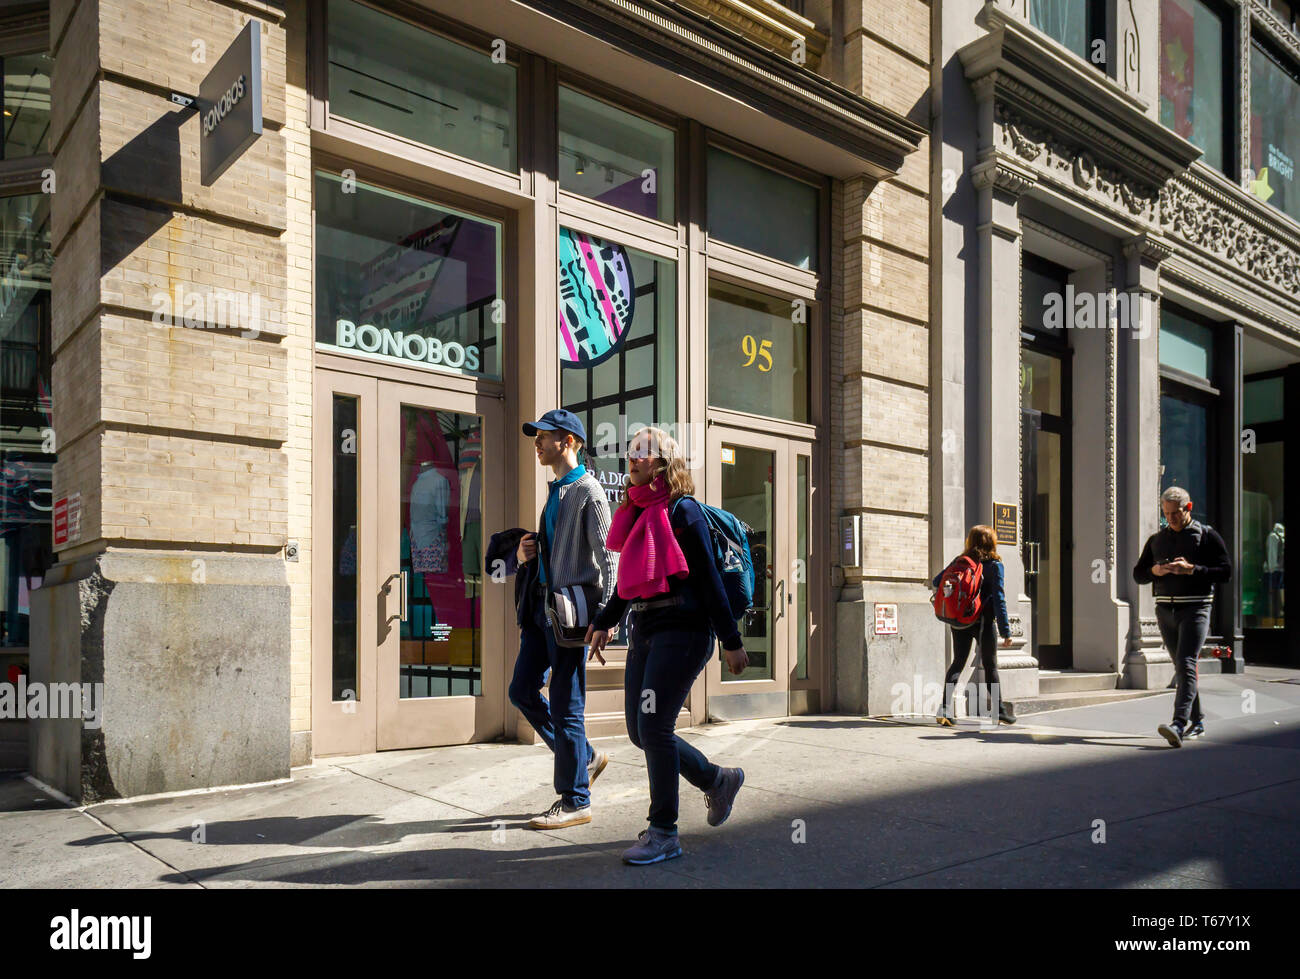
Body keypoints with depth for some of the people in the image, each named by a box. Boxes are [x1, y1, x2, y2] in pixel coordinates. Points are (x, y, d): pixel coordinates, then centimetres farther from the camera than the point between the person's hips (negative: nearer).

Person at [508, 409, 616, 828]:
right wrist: (525, 554, 4)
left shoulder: (588, 492, -10)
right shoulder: (554, 491, 17)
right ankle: (586, 757, 26)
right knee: (522, 690, 11)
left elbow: (605, 557, -15)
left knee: (567, 706, -2)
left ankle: (575, 801, 11)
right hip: (542, 603, 9)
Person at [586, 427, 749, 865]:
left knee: (654, 727, -10)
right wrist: (604, 622, 23)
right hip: (644, 630, 8)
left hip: (681, 629, -8)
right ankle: (718, 780, 29)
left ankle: (663, 833, 5)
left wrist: (731, 641, -12)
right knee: (640, 731, 9)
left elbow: (709, 578, -10)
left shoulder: (682, 510, -7)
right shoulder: (636, 512, 15)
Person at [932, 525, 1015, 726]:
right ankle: (999, 709, 19)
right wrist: (1005, 630, -8)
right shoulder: (995, 565, -7)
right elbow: (999, 599, -10)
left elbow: (936, 582, 5)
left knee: (958, 662, 7)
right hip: (983, 621, -3)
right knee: (990, 666, 10)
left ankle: (945, 709, -5)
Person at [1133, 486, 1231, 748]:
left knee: (1186, 664, -17)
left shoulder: (1207, 535, 2)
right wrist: (1154, 571, -6)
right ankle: (1197, 721, 25)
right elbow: (1138, 574, 16)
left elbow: (1225, 571, -5)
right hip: (1165, 610, 5)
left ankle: (1179, 724, -26)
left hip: (1195, 608, -5)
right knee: (1181, 667, 12)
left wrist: (1192, 569, -18)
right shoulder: (1156, 539, 14)